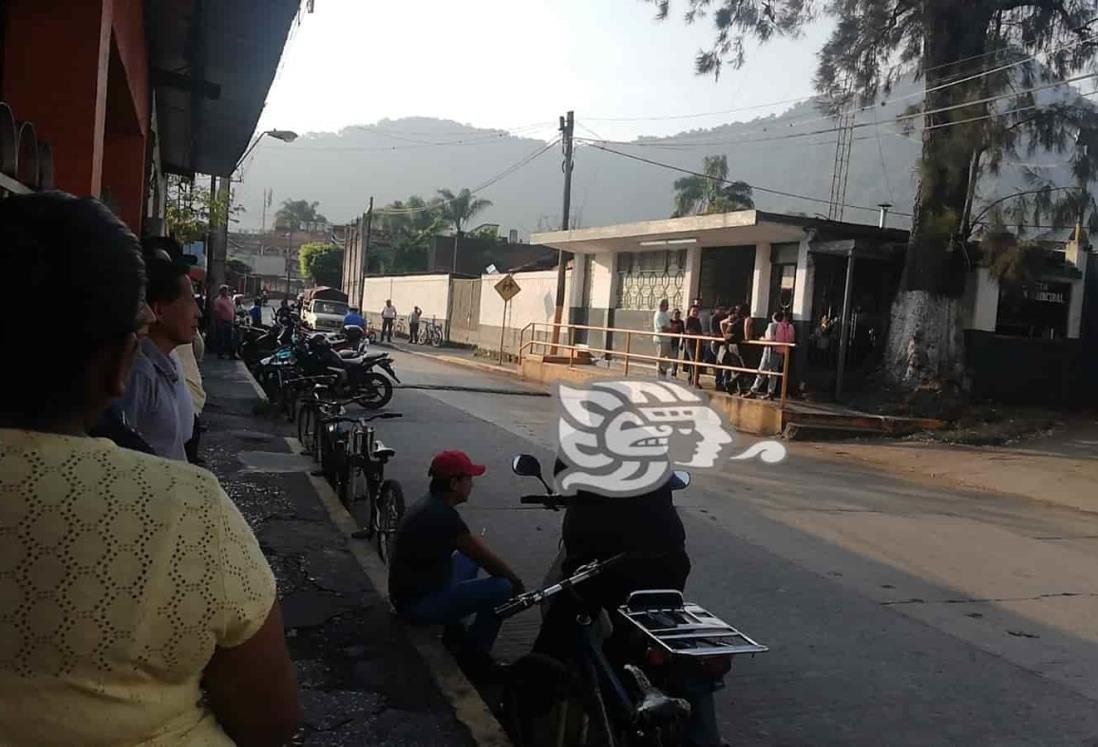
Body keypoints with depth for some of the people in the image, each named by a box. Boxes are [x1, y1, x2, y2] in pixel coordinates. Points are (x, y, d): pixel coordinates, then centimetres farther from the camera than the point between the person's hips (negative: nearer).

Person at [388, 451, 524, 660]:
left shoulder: (430, 504, 7)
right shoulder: (443, 516, -24)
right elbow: (487, 559, -19)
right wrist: (515, 580, -2)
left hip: (409, 592, 10)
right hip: (418, 604, -10)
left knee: (470, 556, 24)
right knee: (502, 588, -18)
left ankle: (455, 628, 26)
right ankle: (473, 654, -1)